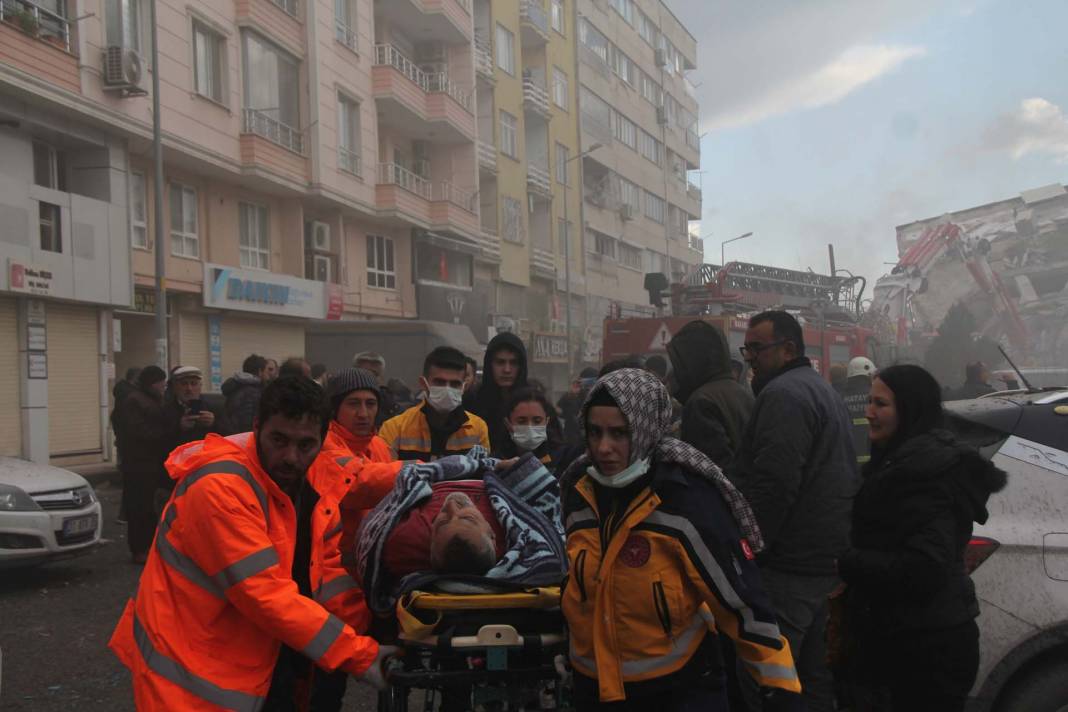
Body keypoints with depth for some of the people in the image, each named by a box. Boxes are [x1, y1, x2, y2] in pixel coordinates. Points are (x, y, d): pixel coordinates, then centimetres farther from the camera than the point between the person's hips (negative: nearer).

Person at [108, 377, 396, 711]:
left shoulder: (312, 483, 0)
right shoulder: (220, 485, -26)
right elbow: (265, 594, -29)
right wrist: (359, 654, -27)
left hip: (259, 664, 7)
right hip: (189, 673, -7)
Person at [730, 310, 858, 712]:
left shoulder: (784, 394, -15)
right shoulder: (822, 391, 20)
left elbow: (772, 486, -24)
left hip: (788, 568, -11)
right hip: (824, 558, 11)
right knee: (811, 674, 19)